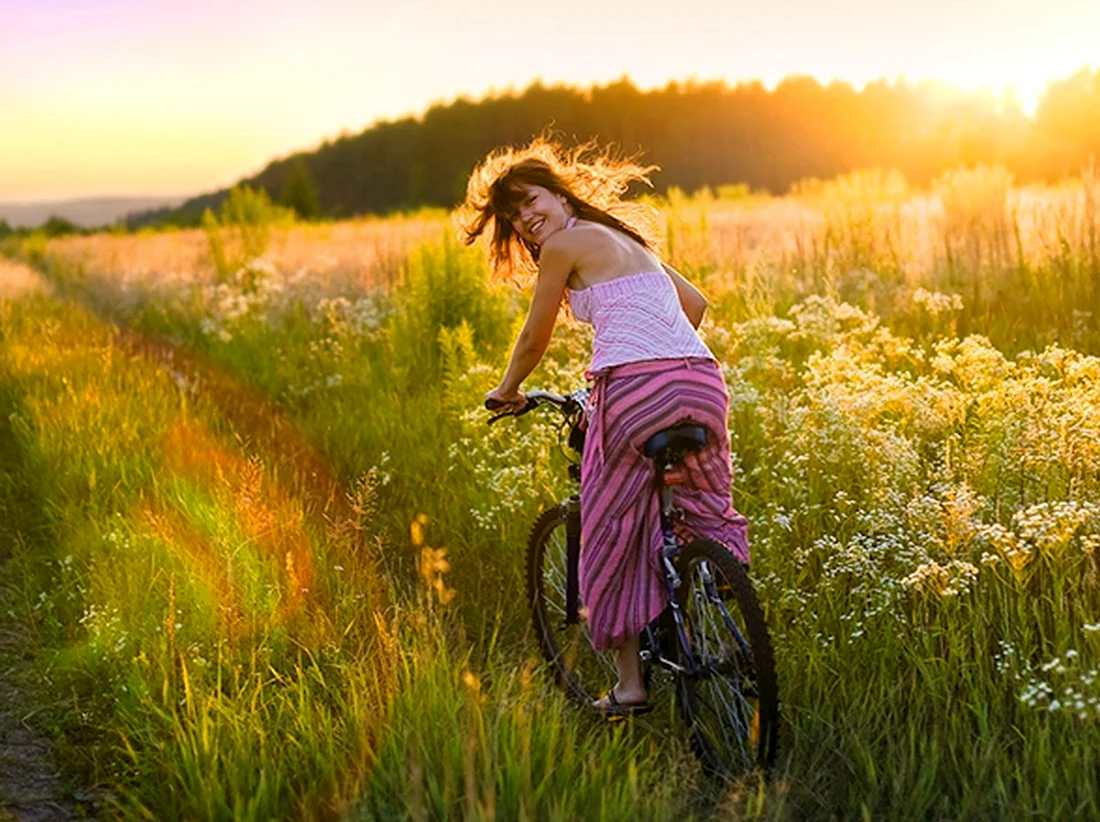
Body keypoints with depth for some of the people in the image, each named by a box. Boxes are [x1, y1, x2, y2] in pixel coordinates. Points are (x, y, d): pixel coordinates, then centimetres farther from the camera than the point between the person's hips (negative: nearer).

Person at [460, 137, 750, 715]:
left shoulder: (564, 244, 4)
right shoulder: (625, 238, 27)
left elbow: (534, 340, 11)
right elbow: (695, 303, 31)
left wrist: (506, 394, 28)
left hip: (634, 389, -7)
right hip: (703, 382, 7)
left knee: (613, 535, 8)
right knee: (709, 518, 23)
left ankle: (630, 685, 14)